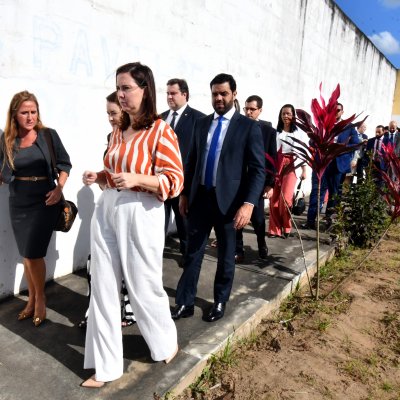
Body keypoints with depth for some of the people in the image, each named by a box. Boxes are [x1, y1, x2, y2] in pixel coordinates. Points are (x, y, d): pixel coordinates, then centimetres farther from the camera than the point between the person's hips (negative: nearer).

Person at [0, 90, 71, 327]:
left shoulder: (49, 135, -4)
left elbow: (65, 164, -1)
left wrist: (59, 188, -13)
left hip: (44, 202, -3)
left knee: (34, 253, -4)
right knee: (26, 255, 11)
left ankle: (40, 298, 20)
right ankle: (32, 299, 31)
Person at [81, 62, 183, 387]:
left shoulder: (160, 131, -9)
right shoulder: (118, 131, 13)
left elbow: (174, 182, -12)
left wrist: (136, 179, -24)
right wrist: (99, 176, 4)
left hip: (140, 214, -7)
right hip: (106, 210, 7)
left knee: (143, 286, 9)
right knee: (103, 288, 10)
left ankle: (166, 342, 39)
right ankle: (105, 365, 27)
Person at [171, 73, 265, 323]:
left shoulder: (249, 127, -4)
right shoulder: (201, 124, 9)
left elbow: (258, 169, -10)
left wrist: (248, 203, -21)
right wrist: (185, 193, 11)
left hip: (229, 200, -3)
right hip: (200, 198, 4)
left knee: (226, 256, 13)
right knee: (193, 254, 8)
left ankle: (220, 302, 32)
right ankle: (185, 303, 21)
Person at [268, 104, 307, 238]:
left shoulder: (299, 132, 7)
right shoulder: (276, 132, 11)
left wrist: (304, 170, 1)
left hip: (291, 165, -2)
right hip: (276, 165, 2)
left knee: (285, 198, -12)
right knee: (274, 198, -1)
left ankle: (286, 227, 10)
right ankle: (275, 228, 11)